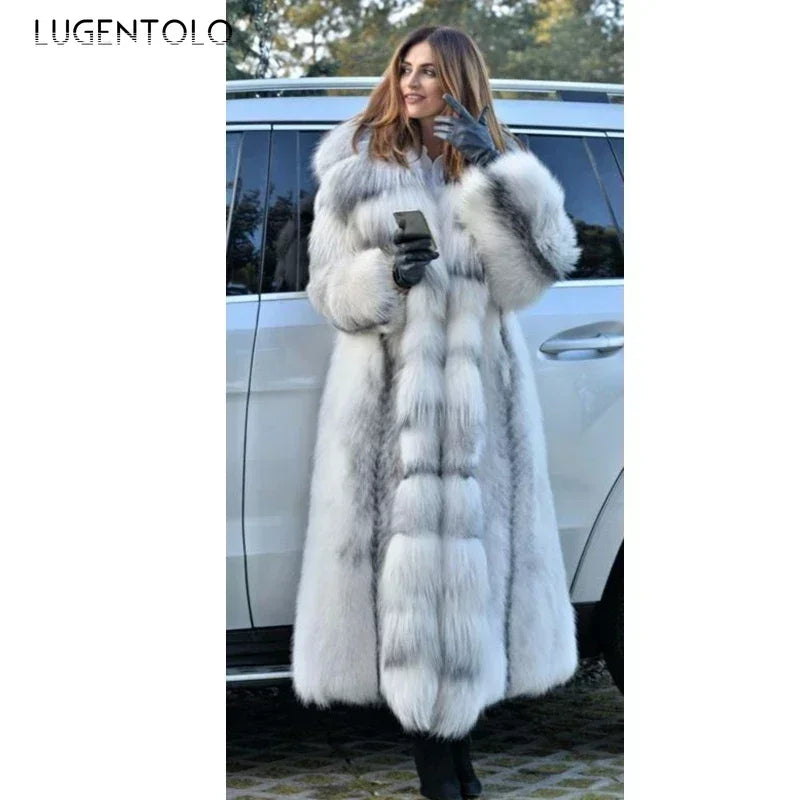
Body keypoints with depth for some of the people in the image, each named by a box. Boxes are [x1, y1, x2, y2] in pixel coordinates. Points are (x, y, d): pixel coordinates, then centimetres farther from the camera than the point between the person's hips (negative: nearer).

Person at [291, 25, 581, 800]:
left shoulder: (491, 165, 11)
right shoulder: (354, 169, 7)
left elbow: (531, 276, -4)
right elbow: (330, 287, 4)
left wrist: (496, 172, -12)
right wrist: (385, 275, -16)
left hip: (476, 394, 2)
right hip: (387, 393, -2)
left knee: (469, 550, 3)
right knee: (406, 553, -4)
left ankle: (452, 728, 18)